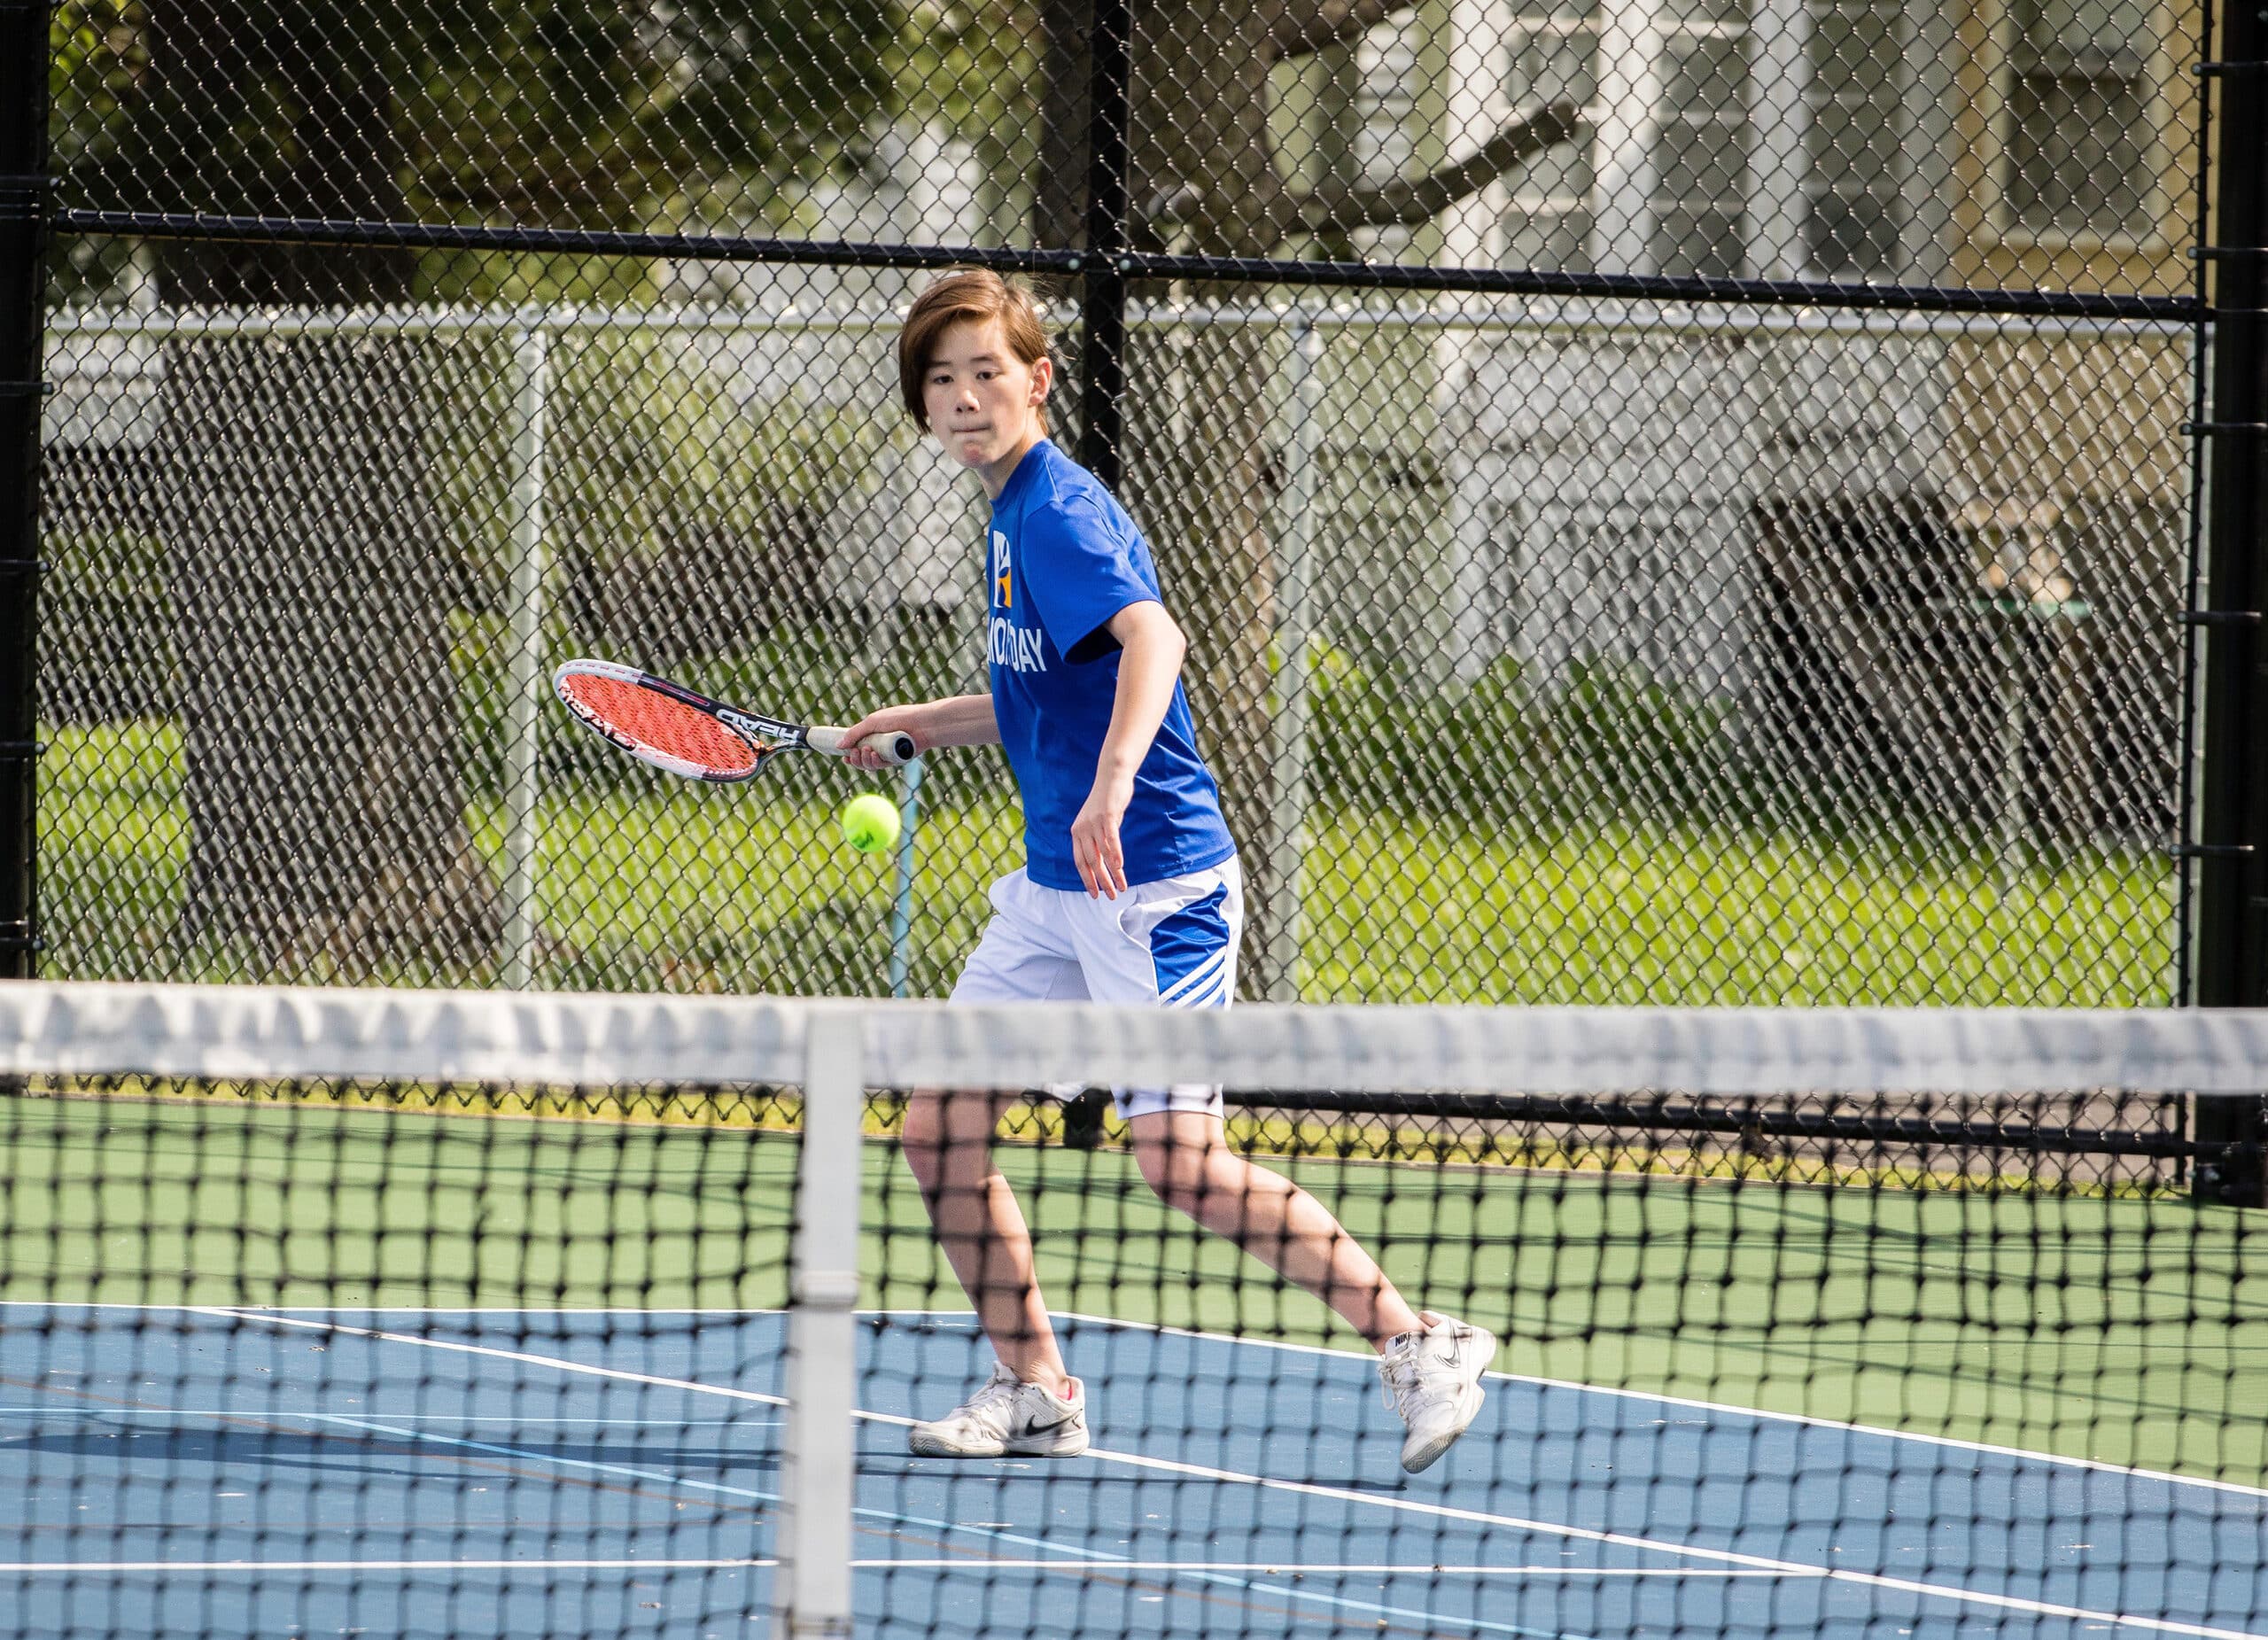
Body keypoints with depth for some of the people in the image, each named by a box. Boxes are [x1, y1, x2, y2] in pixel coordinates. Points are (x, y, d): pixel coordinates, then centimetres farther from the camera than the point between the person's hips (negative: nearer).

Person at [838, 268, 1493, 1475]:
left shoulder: (1058, 512, -15)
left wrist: (1110, 785, -49)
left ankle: (1420, 1346, -5)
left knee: (1181, 1161, -14)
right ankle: (1035, 1393, 16)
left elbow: (1152, 639, -34)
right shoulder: (1013, 515, 14)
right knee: (938, 1135, 5)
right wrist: (917, 725, 21)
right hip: (1054, 888, 9)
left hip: (1152, 884, -9)